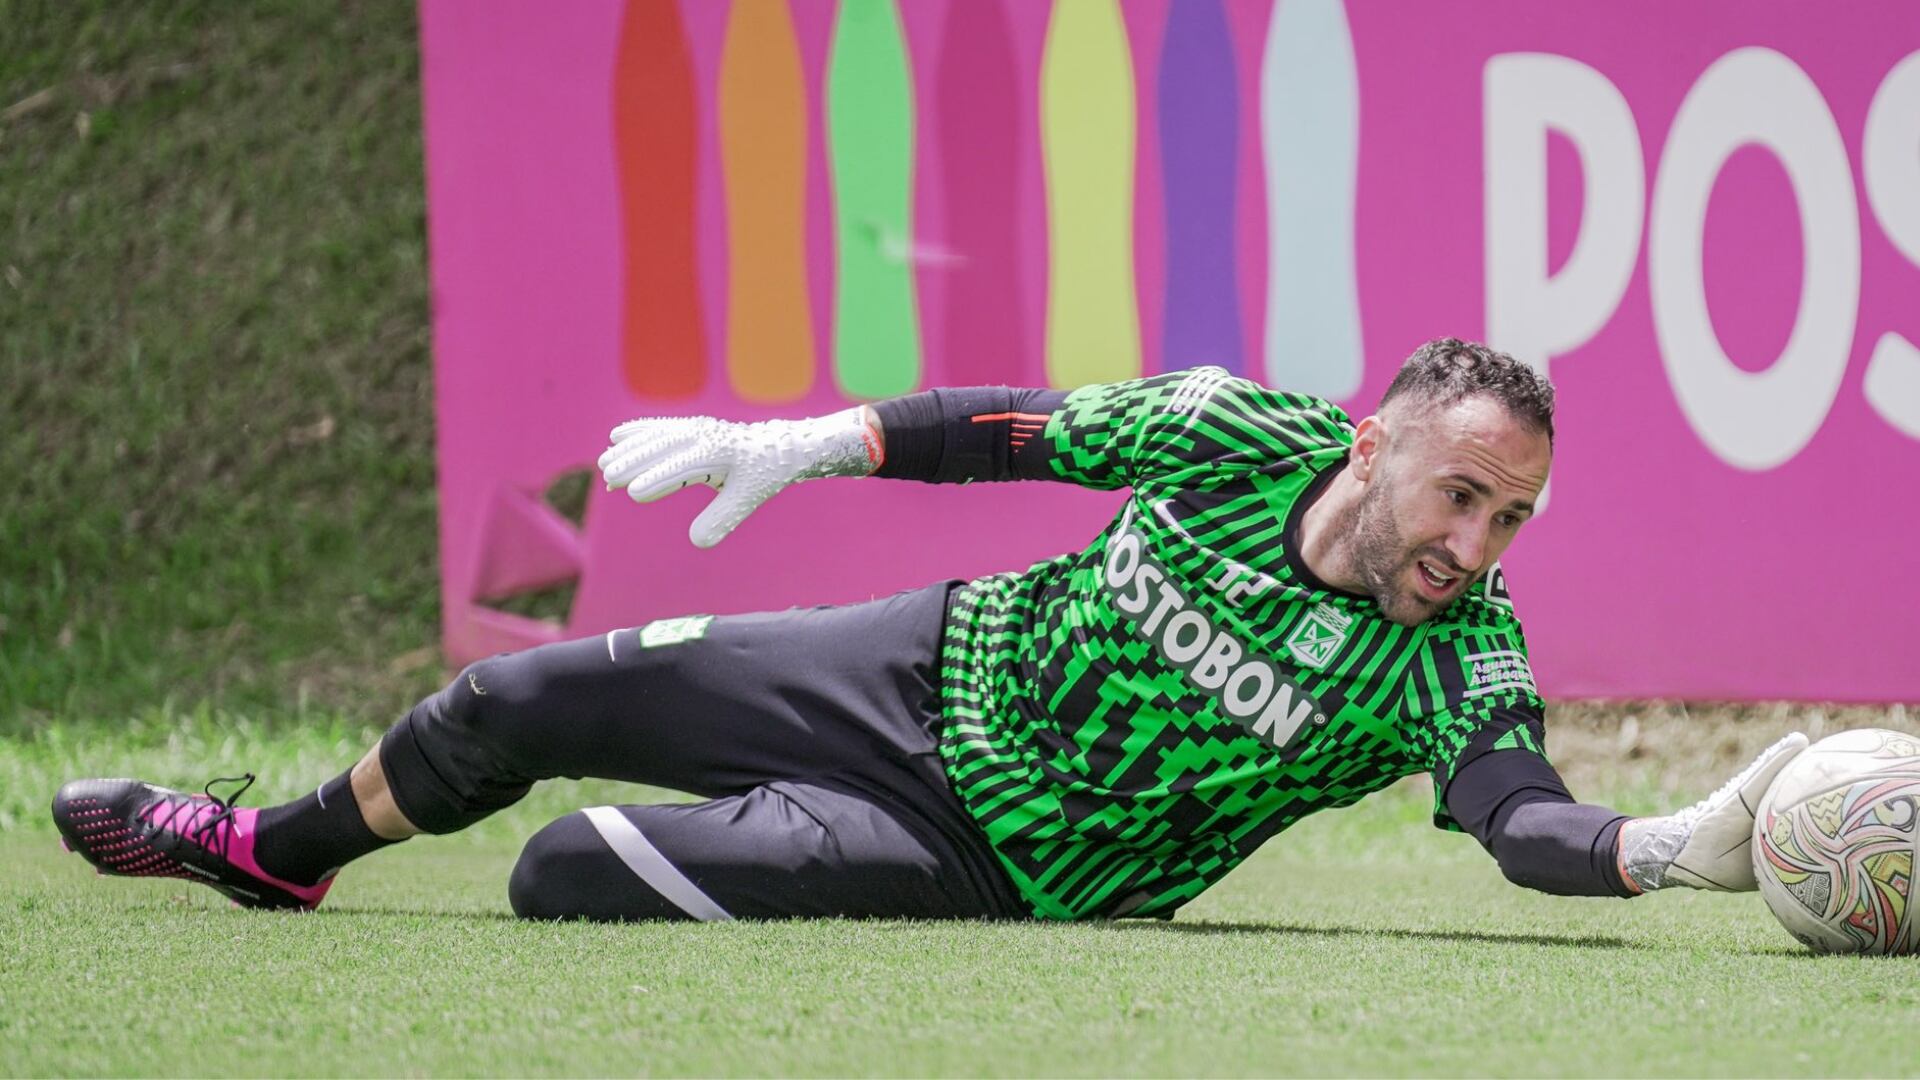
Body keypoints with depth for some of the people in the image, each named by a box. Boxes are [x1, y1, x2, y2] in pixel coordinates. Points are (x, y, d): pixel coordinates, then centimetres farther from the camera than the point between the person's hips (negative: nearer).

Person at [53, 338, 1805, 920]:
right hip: (931, 669, 3)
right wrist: (797, 446, -7)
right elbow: (1018, 430, -3)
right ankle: (278, 848, 43)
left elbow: (1523, 816, -41)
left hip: (999, 863, -3)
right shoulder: (1245, 436, -16)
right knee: (516, 706, 12)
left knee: (573, 877, -16)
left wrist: (1680, 847, -61)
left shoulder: (1455, 657, -25)